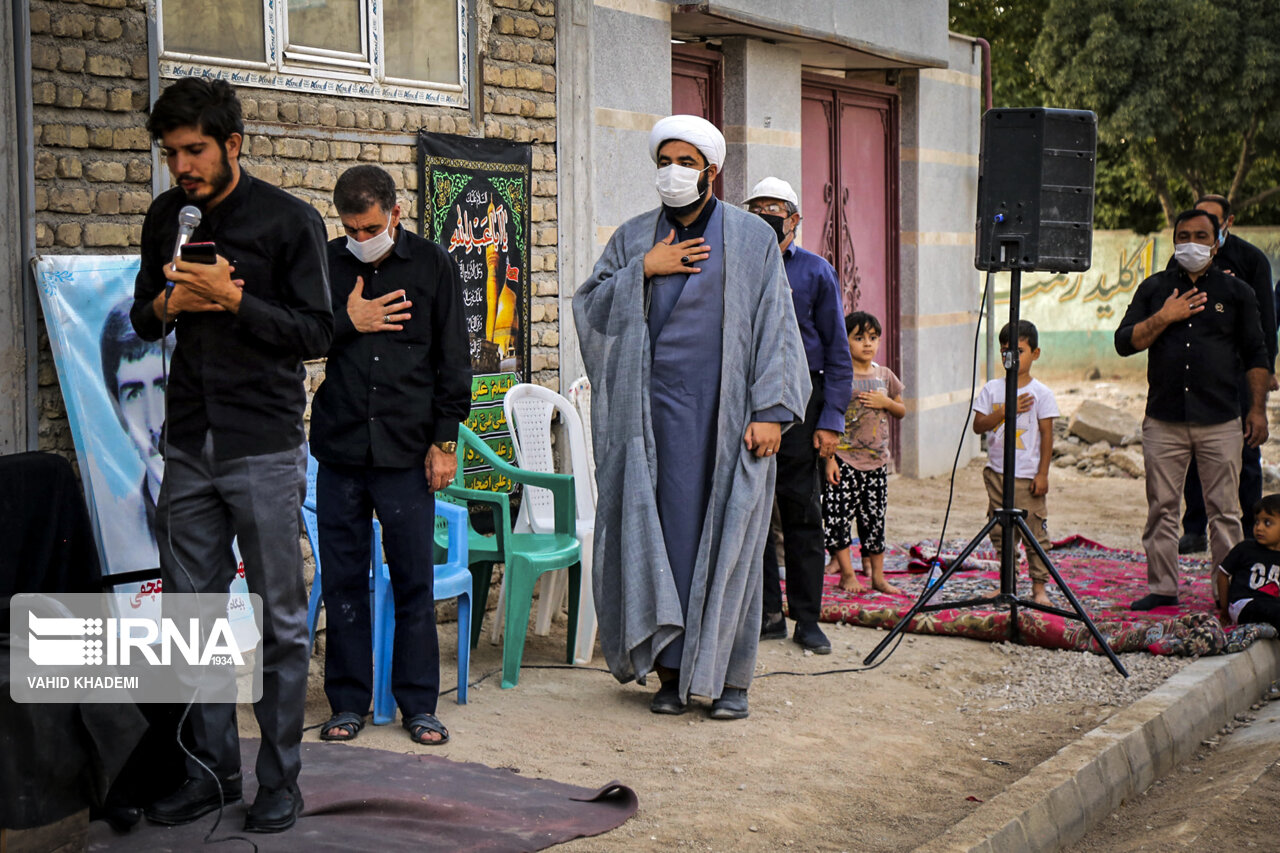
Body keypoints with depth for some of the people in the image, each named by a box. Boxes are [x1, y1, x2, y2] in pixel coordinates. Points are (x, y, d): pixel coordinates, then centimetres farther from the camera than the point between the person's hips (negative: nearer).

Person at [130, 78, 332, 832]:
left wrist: (233, 298, -19)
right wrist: (167, 304, -5)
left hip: (265, 449, -5)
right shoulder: (167, 217, 10)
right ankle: (212, 771, 21)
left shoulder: (290, 221, -5)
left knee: (280, 621, 2)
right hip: (189, 448, 5)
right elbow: (143, 316, 18)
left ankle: (281, 781, 12)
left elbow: (316, 332, -8)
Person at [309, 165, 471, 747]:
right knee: (343, 580, 5)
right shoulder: (324, 264, 7)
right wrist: (347, 323, -6)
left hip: (408, 452, -1)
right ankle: (349, 701, 17)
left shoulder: (432, 265, 5)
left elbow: (453, 360, 6)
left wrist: (445, 441, 1)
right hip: (340, 448, 1)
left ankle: (419, 704, 13)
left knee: (414, 581, 2)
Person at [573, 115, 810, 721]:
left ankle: (728, 677, 8)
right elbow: (588, 308, 7)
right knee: (659, 532, 0)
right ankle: (670, 669, 9)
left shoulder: (753, 239, 5)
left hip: (727, 415, -2)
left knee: (728, 538, 0)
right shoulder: (633, 239, 12)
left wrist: (770, 410, -8)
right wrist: (642, 271, -7)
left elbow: (774, 327, 0)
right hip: (656, 412, 2)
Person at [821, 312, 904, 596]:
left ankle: (877, 575, 17)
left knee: (874, 517, 9)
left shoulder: (885, 376, 9)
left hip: (876, 460, 4)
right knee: (839, 516, -6)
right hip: (843, 458, -4)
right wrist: (829, 458, -13)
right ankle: (847, 574, 5)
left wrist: (886, 403, -3)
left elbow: (901, 412, 20)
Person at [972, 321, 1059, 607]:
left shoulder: (1041, 393, -2)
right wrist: (1006, 410, -13)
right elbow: (978, 425, -1)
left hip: (1027, 475, -3)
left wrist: (1043, 473, -7)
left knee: (1034, 532, -3)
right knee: (1000, 533, 8)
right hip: (997, 473, 3)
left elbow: (1047, 435, -3)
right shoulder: (992, 389, 6)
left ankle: (1039, 586, 5)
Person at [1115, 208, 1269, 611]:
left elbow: (1256, 356, 10)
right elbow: (1124, 342, 4)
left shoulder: (1236, 292, 8)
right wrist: (1164, 317, -9)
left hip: (1220, 422, -1)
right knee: (1162, 508, 4)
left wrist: (1257, 409, 3)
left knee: (1224, 510, 0)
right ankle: (1162, 588, 13)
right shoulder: (1154, 289, 11)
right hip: (1163, 421, 1)